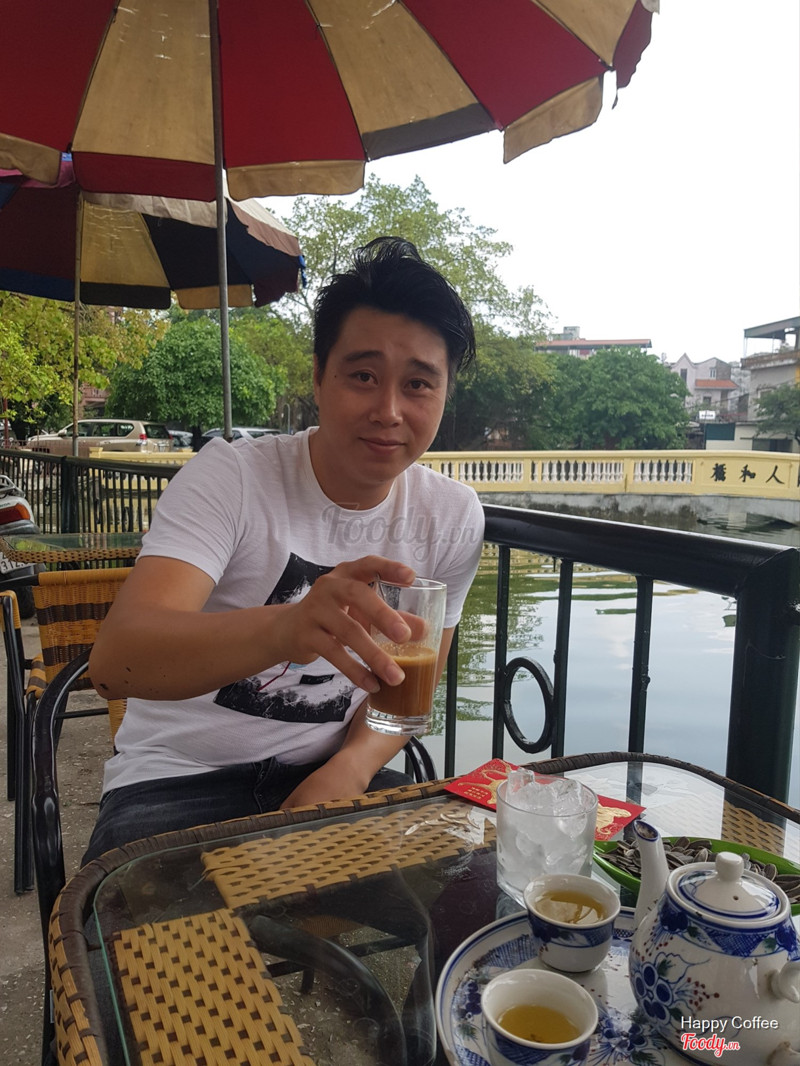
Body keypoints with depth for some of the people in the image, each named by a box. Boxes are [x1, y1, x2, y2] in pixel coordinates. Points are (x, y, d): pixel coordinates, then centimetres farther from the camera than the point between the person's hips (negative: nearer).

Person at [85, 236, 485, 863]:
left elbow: (408, 677, 7)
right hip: (180, 779, -3)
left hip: (330, 772, 4)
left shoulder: (453, 519, -3)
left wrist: (350, 766, -14)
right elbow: (115, 662, -29)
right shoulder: (230, 476, -16)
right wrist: (285, 629, -49)